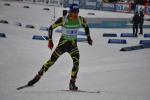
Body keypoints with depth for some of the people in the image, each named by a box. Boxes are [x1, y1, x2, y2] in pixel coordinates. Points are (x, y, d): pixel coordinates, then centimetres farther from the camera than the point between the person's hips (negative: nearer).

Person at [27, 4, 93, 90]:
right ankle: (37, 77, 11)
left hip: (73, 45, 2)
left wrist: (88, 37, 12)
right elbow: (51, 28, -9)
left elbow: (86, 26, 16)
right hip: (63, 43, -2)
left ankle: (72, 83, -7)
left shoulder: (81, 20, -8)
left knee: (76, 62, -18)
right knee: (52, 61, -3)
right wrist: (50, 40, -14)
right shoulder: (63, 20, -18)